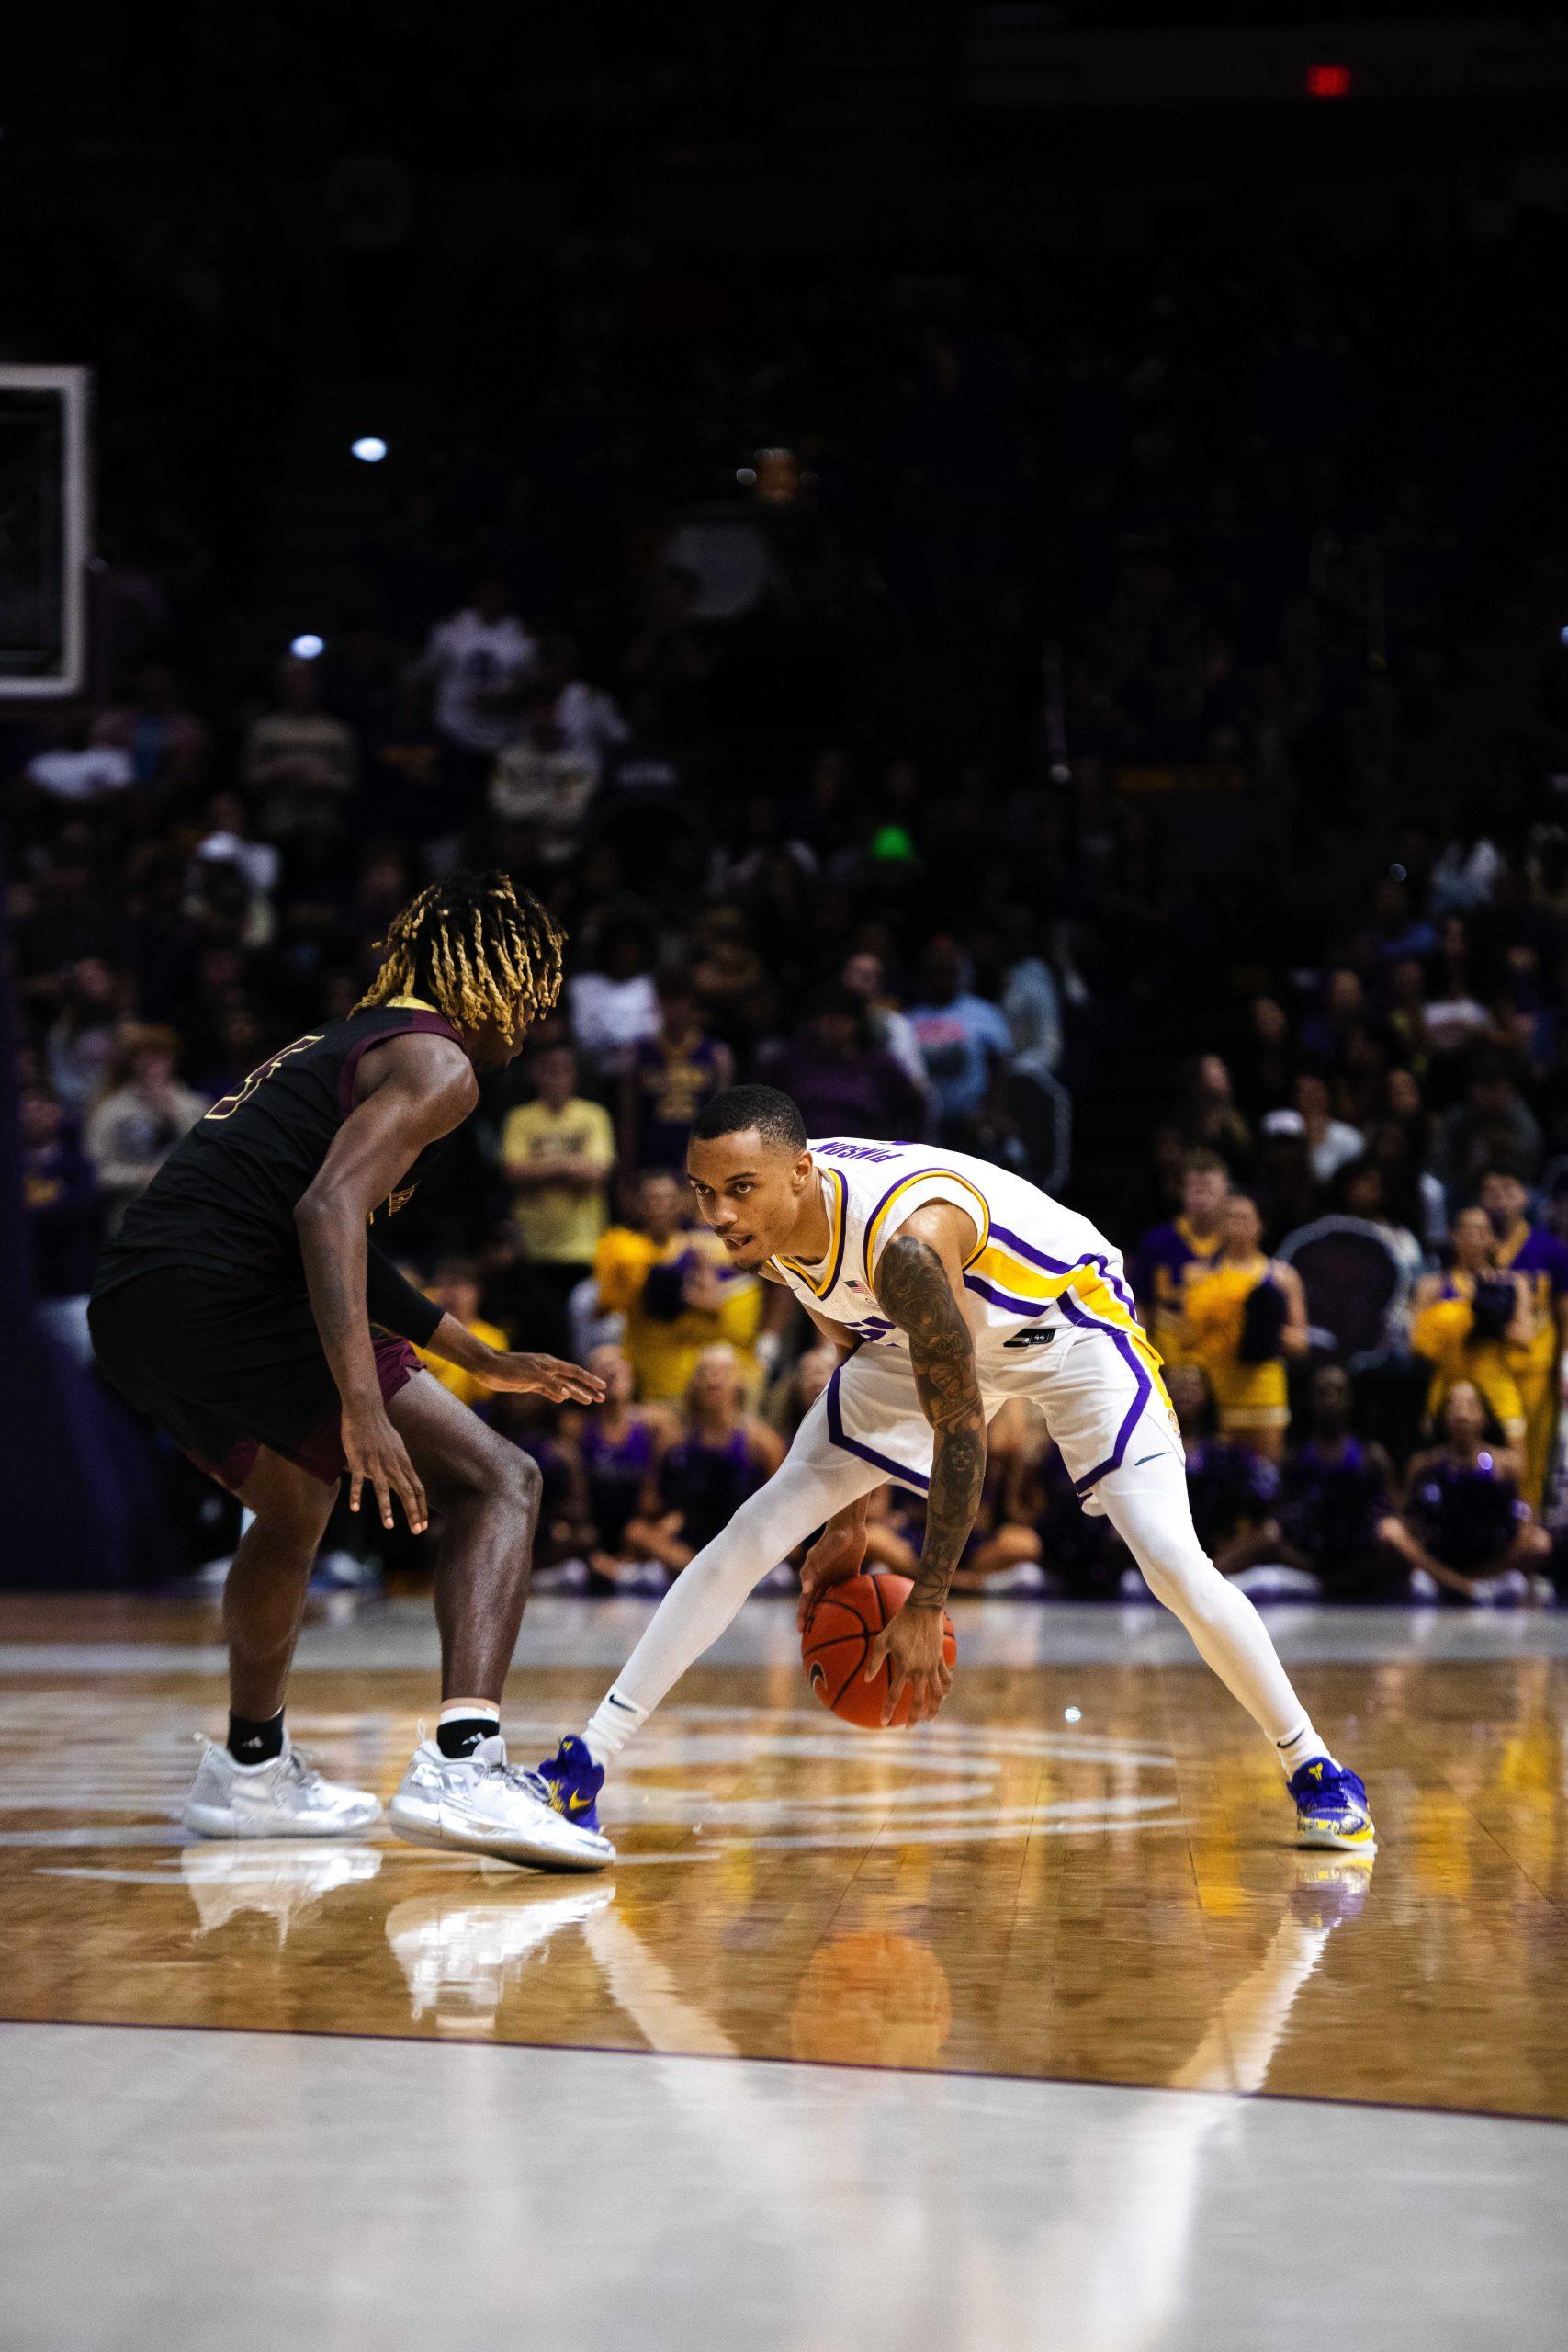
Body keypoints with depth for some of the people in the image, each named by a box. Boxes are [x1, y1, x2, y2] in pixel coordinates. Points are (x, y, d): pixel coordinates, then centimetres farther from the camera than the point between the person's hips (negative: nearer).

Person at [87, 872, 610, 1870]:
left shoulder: (346, 1044, 29)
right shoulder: (436, 1062, 0)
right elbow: (327, 1211, -17)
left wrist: (484, 1359, 44)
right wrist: (363, 1405, -25)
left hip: (130, 1306, 9)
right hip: (223, 1293, -9)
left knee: (296, 1502, 35)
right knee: (497, 1481, -7)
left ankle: (252, 1770, 47)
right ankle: (461, 1767, -26)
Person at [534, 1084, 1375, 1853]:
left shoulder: (904, 1239, -42)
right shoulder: (769, 1221, -18)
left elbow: (961, 1429, -33)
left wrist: (925, 1607, -29)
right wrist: (849, 1521, 7)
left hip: (1067, 1321, -6)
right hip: (928, 1338, 6)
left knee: (1173, 1562, -19)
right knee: (754, 1531, -6)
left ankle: (1312, 1769, 3)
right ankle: (583, 1764, -5)